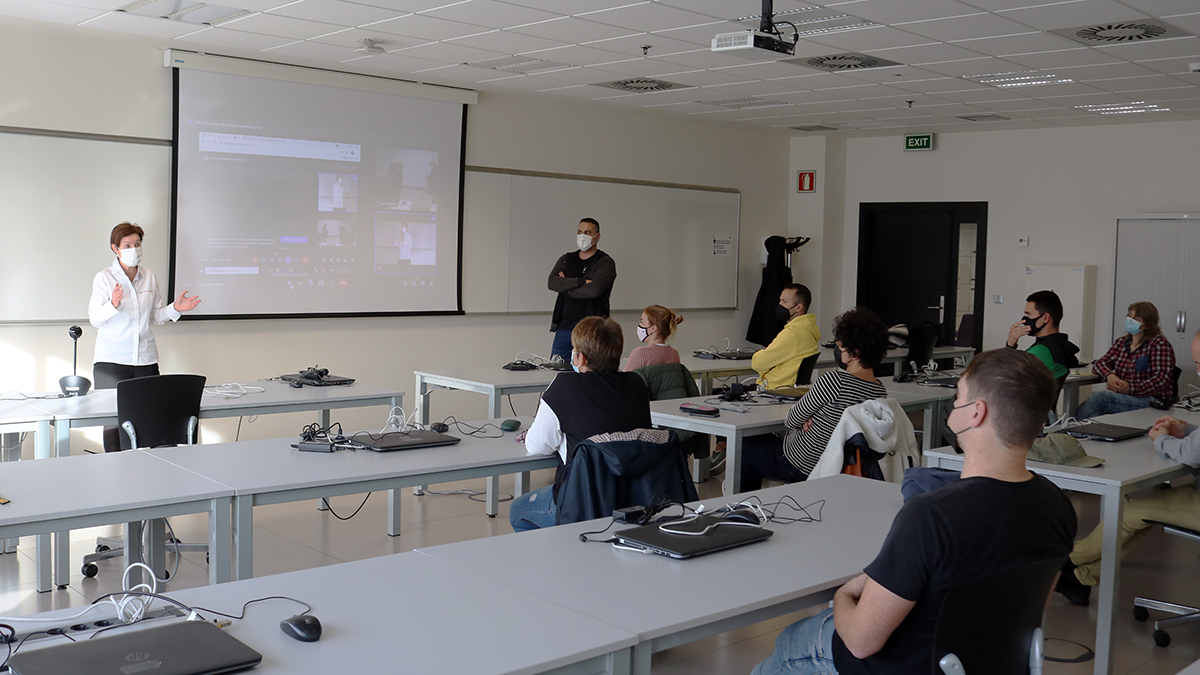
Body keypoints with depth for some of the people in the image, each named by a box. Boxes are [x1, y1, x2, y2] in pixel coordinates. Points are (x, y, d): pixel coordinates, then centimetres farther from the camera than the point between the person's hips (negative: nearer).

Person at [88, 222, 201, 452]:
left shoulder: (149, 277, 12)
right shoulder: (104, 278, 0)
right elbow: (95, 319, -6)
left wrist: (175, 308, 1)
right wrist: (113, 305, -24)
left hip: (145, 358, 3)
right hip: (111, 360, -3)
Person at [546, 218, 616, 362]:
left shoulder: (606, 262, 1)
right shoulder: (566, 259, 15)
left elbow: (594, 289, -17)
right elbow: (551, 282, -3)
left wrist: (565, 287, -4)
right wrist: (582, 281, -12)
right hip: (563, 328, 4)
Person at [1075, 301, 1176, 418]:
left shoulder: (1159, 344, -3)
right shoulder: (1121, 342, 17)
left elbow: (1161, 380, -13)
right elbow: (1100, 363, 12)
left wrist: (1131, 388, -25)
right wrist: (1109, 375, -13)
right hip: (1121, 395, 5)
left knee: (1099, 396, -29)